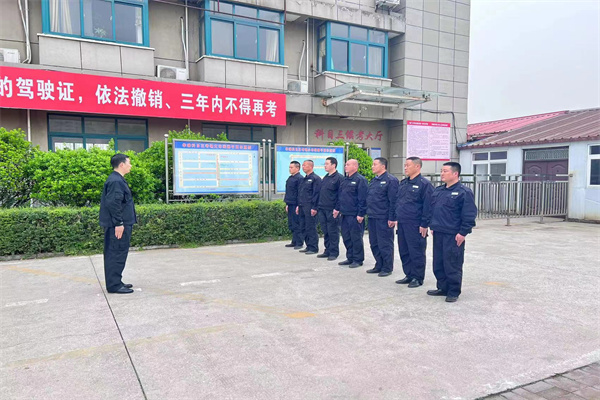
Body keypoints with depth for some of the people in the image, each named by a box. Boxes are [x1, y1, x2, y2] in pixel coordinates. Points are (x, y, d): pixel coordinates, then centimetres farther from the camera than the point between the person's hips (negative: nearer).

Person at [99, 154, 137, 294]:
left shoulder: (117, 179, 16)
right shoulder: (115, 181, -16)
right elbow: (112, 203, -23)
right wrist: (118, 223, -22)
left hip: (120, 224, 11)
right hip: (119, 225, -11)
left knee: (115, 254, 16)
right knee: (117, 254, -5)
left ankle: (115, 282, 25)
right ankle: (114, 285, 2)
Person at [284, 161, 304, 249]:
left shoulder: (299, 178, -11)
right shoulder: (290, 178, 16)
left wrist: (298, 206, -18)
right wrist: (287, 204, 19)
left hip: (296, 205, -9)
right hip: (290, 205, 9)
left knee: (296, 224, -5)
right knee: (291, 224, 13)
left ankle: (299, 243, 3)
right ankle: (294, 242, 23)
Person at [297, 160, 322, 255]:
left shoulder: (315, 178, -9)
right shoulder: (304, 179, 18)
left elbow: (316, 194, -13)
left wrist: (314, 208, -17)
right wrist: (298, 205, 18)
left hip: (310, 207, -9)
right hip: (302, 207, 9)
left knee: (311, 228, -5)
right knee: (303, 228, 11)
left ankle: (313, 248, 3)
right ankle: (308, 246, 21)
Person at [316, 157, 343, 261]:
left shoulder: (339, 178, -9)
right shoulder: (325, 178, 16)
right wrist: (318, 206, 16)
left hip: (332, 210, -8)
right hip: (322, 209, 8)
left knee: (333, 232, 0)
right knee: (325, 232, 12)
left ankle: (334, 252, 9)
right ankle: (327, 251, 21)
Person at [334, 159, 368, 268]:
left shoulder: (360, 180, -11)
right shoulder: (345, 180, 16)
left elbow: (362, 198, -16)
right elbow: (340, 196, 22)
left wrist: (360, 214, -19)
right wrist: (337, 208, 16)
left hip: (355, 215, -9)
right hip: (345, 214, 9)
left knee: (356, 237, 0)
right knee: (346, 237, 13)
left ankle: (358, 259, 11)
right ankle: (350, 258, 24)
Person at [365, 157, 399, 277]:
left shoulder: (391, 180, -11)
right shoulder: (374, 181, 16)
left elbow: (393, 201, -16)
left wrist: (392, 218, -19)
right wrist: (368, 212, 16)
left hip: (384, 218, -9)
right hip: (372, 217, 9)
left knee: (385, 244, 0)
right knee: (374, 243, 14)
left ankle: (387, 268, 12)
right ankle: (379, 266, 27)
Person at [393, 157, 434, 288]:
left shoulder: (424, 184, -10)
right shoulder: (403, 183, 14)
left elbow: (428, 206, -13)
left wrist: (424, 224, -15)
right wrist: (396, 218, 16)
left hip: (415, 225, -8)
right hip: (401, 223, 8)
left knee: (416, 252, 1)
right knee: (403, 251, 13)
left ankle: (418, 278, 14)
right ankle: (409, 275, 26)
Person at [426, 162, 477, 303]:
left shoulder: (464, 192, -11)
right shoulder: (438, 191, 13)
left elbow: (469, 215, -14)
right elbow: (431, 210, 21)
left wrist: (463, 233, -16)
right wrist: (432, 226, 16)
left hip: (453, 236, -8)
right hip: (438, 233, 8)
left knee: (452, 265, 0)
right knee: (438, 263, 14)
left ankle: (454, 292, 13)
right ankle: (442, 288, 27)